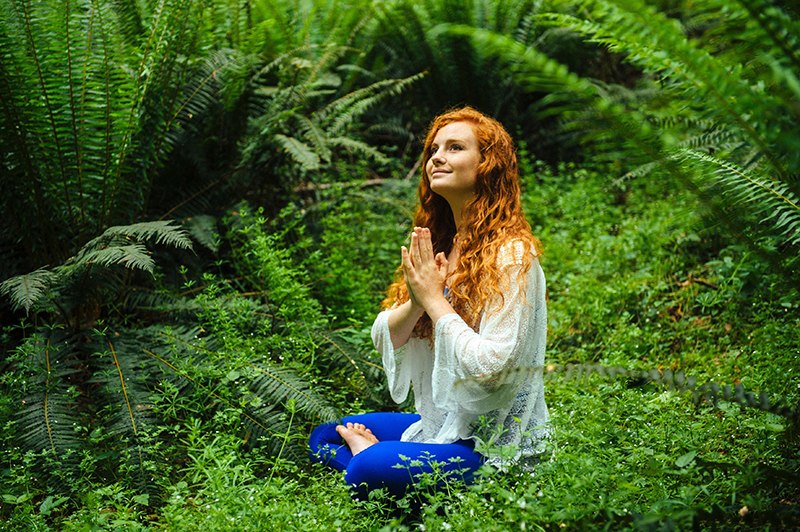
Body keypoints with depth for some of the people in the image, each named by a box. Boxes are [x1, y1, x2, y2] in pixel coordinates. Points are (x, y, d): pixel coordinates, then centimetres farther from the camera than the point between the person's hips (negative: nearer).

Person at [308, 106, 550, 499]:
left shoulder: (511, 254, -18)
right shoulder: (438, 245, 7)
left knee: (370, 469, -29)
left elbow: (492, 367, -26)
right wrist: (417, 301, -15)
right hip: (440, 422, 8)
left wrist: (435, 299, -18)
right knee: (323, 437, 10)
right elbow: (383, 340, 5)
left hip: (496, 445, -8)